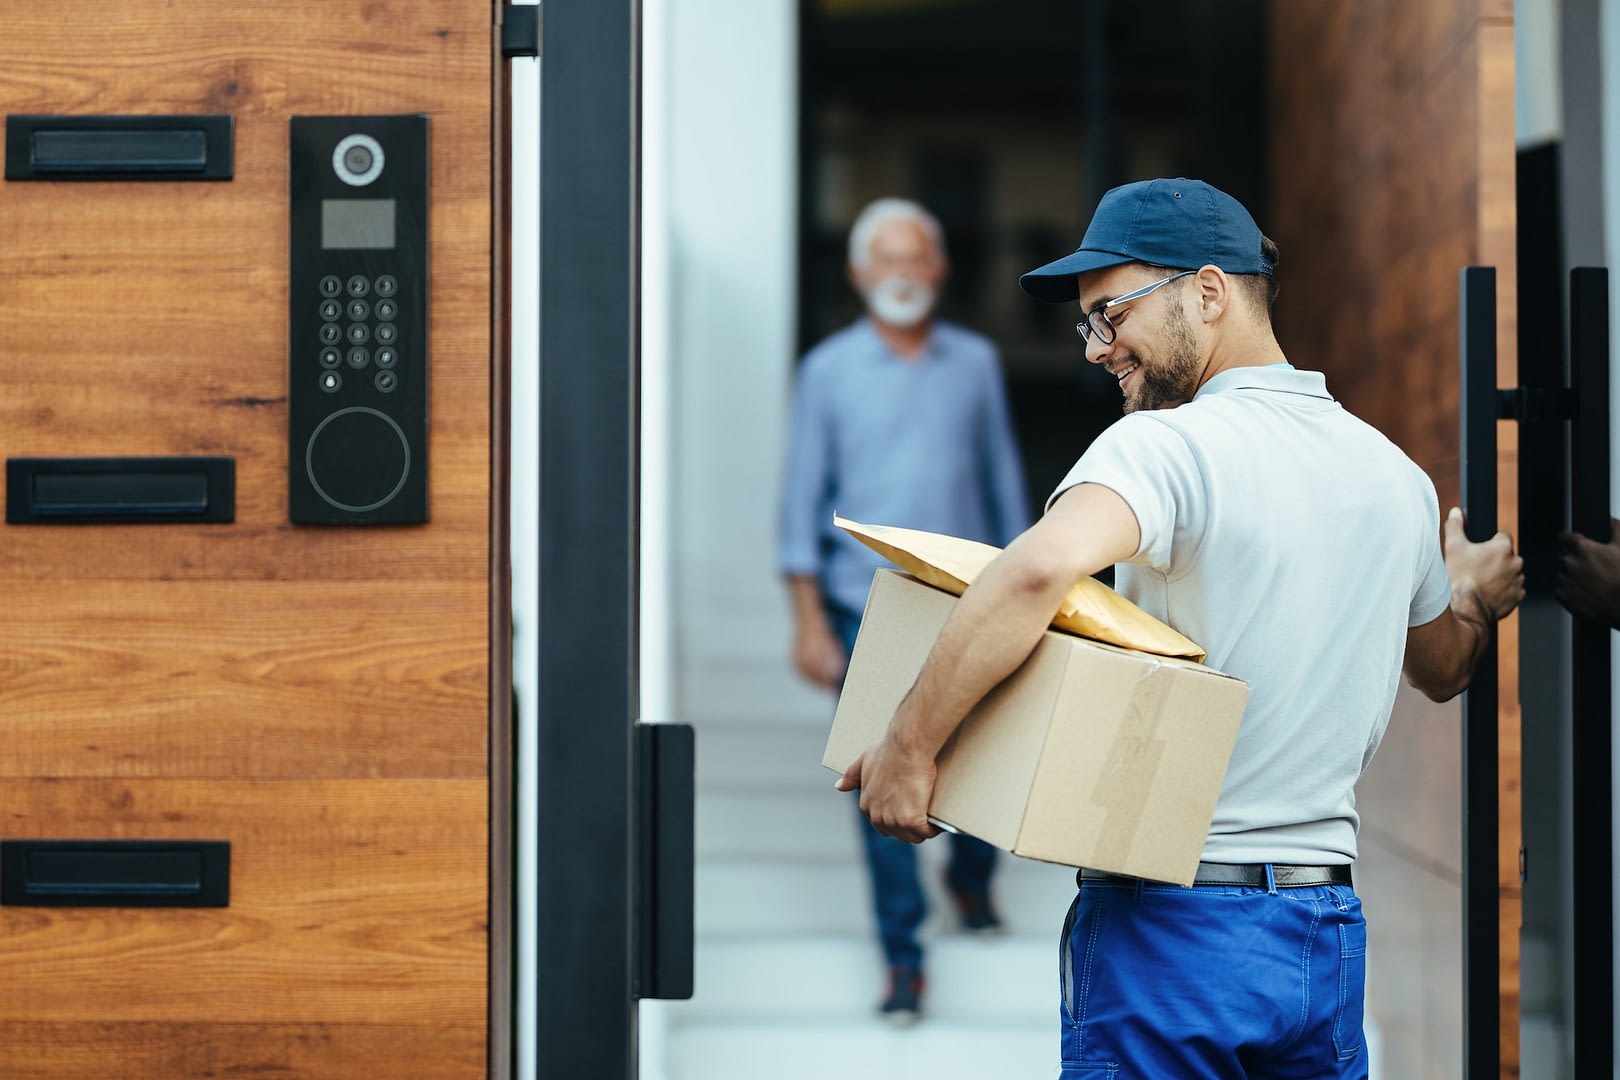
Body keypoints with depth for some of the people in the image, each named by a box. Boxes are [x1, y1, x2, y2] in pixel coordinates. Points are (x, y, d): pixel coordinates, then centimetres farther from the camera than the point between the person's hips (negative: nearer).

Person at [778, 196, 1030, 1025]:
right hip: (868, 607, -2)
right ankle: (902, 956, 5)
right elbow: (803, 496, 0)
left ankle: (970, 880, 40)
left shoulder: (976, 362, 7)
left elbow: (1004, 478, 13)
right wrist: (809, 619, -6)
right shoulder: (829, 370, 0)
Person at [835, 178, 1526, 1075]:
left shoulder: (1167, 445, -14)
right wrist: (1472, 595, 47)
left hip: (1173, 925, -6)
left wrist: (908, 745, -25)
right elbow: (1443, 669, 27)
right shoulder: (1395, 474, 10)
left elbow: (1042, 566, -34)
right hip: (1330, 936, 7)